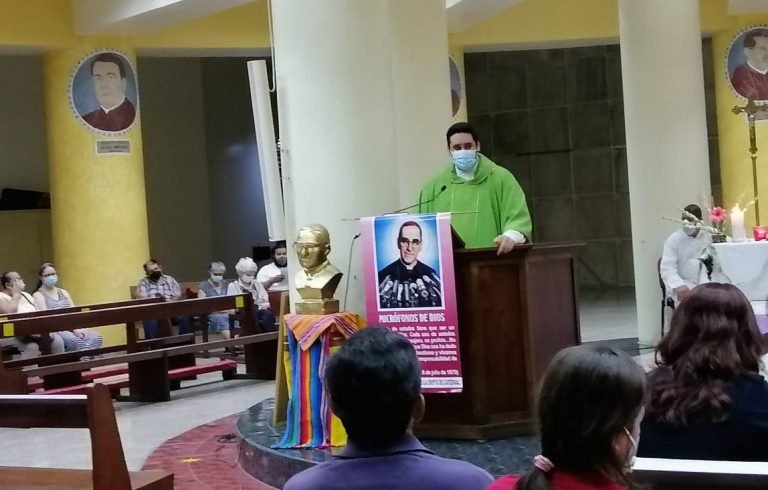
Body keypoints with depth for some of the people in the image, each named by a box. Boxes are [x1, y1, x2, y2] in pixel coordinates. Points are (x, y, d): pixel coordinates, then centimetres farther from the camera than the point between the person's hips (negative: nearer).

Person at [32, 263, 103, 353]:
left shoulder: (63, 292, 24)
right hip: (54, 329, -5)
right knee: (77, 342, -38)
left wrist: (78, 328, -8)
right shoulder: (38, 295, 5)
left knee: (97, 338, -26)